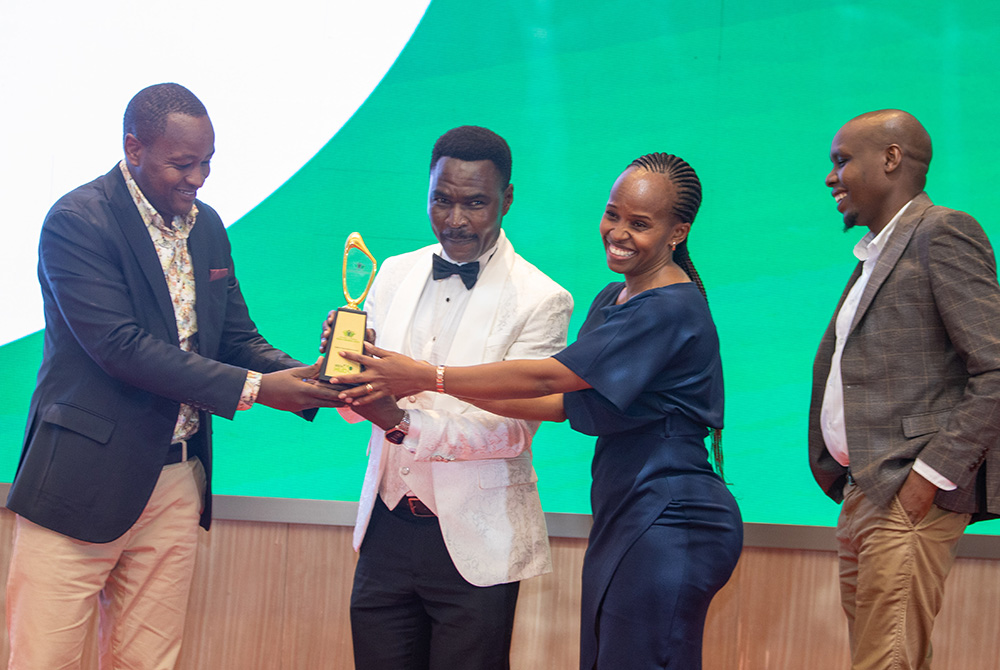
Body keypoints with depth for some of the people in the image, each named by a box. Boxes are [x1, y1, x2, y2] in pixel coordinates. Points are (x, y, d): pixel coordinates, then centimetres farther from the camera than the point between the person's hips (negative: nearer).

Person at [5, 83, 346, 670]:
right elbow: (121, 347, -20)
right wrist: (252, 388, -22)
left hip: (177, 483, 7)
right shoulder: (77, 221, -12)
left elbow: (238, 338, 14)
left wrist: (308, 380, -7)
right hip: (85, 479, -6)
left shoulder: (207, 226, 11)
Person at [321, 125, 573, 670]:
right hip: (387, 528, 4)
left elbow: (514, 429, -15)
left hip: (475, 545, -4)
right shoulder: (394, 274, 8)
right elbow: (360, 399, 9)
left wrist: (406, 422, -28)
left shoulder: (541, 300, -8)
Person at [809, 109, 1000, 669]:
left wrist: (931, 474, -18)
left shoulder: (943, 234, -7)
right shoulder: (875, 254, 22)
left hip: (910, 496, -9)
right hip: (863, 495, 9)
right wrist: (833, 469, 12)